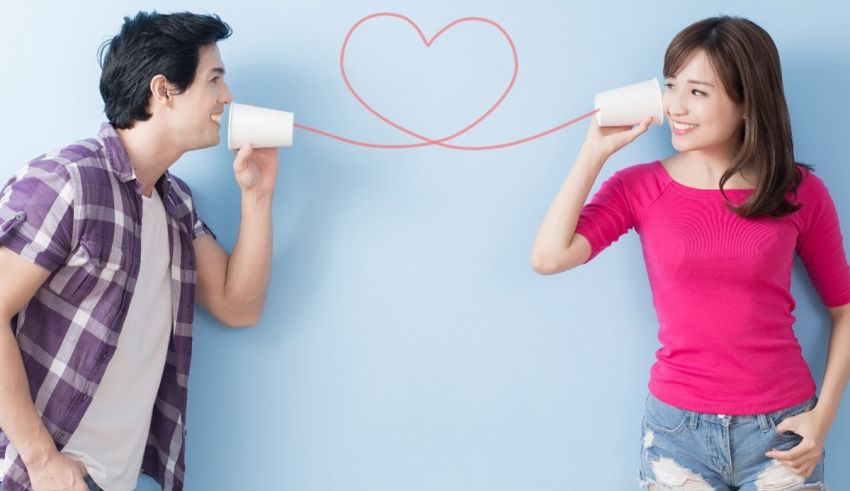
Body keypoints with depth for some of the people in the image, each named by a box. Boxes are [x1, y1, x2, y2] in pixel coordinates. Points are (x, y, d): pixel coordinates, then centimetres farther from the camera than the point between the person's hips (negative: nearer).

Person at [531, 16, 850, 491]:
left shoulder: (800, 193, -3)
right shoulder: (640, 187, -3)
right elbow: (549, 257, -17)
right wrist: (597, 150, -12)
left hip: (781, 429, 0)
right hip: (677, 427, 0)